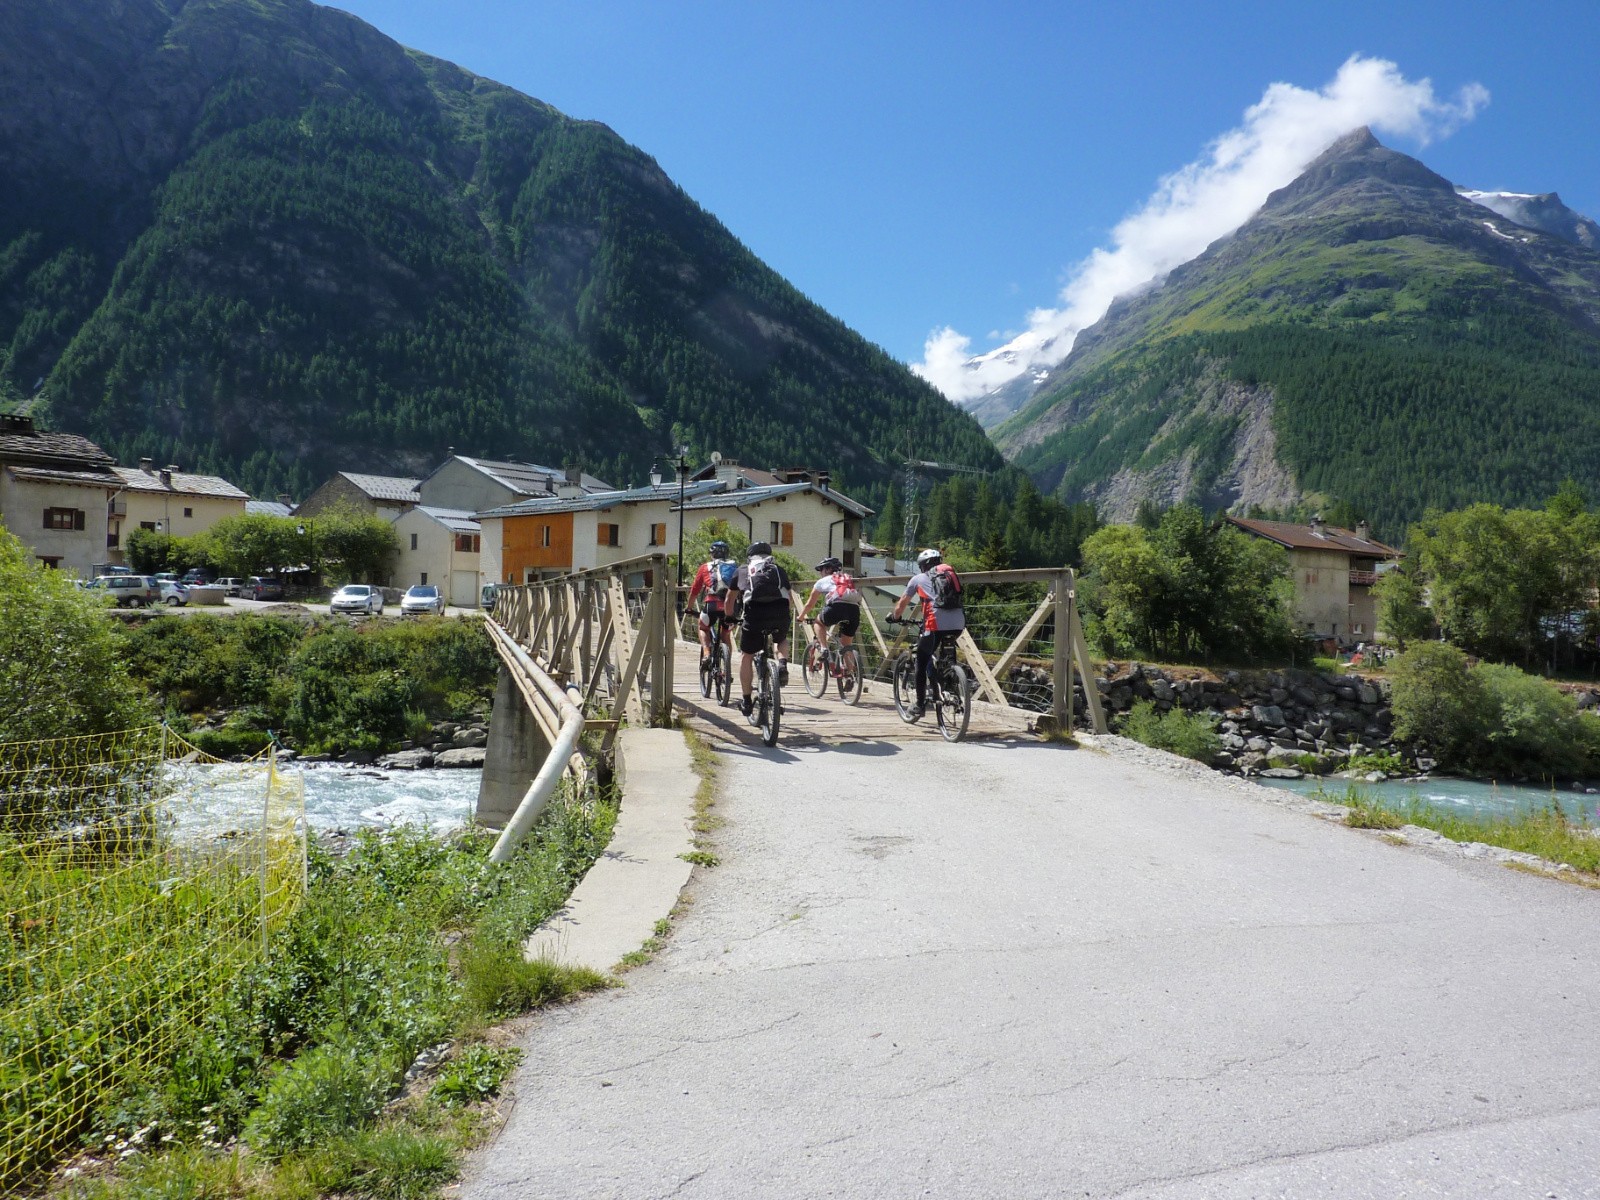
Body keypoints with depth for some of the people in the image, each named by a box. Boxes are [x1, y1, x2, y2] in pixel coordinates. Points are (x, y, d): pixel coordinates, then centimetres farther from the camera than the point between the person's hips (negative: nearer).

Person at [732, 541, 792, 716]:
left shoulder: (743, 570, 25)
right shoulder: (779, 570, 26)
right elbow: (788, 597, 35)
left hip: (754, 612, -1)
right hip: (780, 613, 1)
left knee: (746, 656, 17)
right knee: (783, 640, 34)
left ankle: (746, 702, 20)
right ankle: (783, 665, 5)